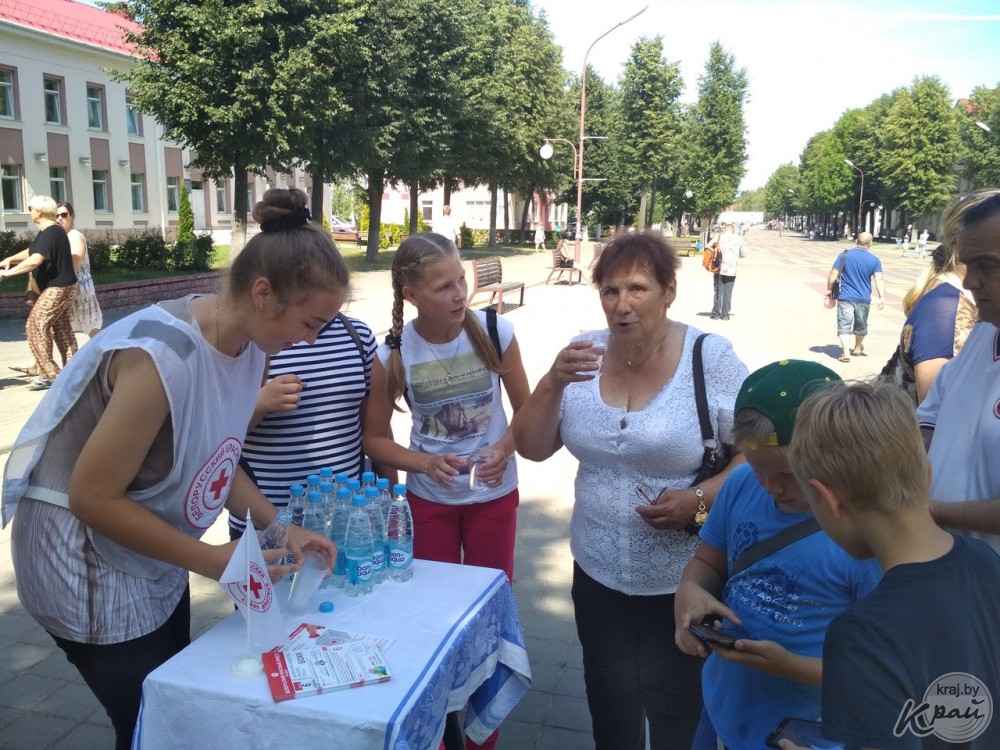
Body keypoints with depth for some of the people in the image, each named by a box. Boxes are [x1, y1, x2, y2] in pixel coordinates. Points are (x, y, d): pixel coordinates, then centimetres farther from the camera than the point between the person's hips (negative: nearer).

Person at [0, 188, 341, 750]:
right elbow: (93, 499, -26)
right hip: (90, 566, -7)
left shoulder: (249, 343, -7)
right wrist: (211, 560, -21)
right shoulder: (163, 357, -32)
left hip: (156, 558, 8)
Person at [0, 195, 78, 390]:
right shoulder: (48, 231, 14)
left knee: (35, 326, -10)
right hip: (59, 287, 10)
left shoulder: (50, 233, -19)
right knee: (60, 328, 12)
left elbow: (36, 259, -31)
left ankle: (49, 374, -8)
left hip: (57, 288, -10)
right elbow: (32, 250, 26)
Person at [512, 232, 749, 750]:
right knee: (609, 705, 21)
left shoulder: (710, 358, -13)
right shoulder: (583, 357, -3)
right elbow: (532, 448, -2)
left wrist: (699, 499, -24)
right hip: (598, 572, 4)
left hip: (683, 581, -3)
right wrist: (553, 383, -18)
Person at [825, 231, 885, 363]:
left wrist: (829, 289, 5)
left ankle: (846, 353, -18)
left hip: (845, 297, -2)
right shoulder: (874, 260, -2)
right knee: (860, 326, 20)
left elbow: (833, 274, -5)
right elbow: (878, 280, -10)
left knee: (844, 325, -3)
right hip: (863, 299, 2)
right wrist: (881, 297, -12)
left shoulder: (844, 255, -4)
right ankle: (857, 349, 39)